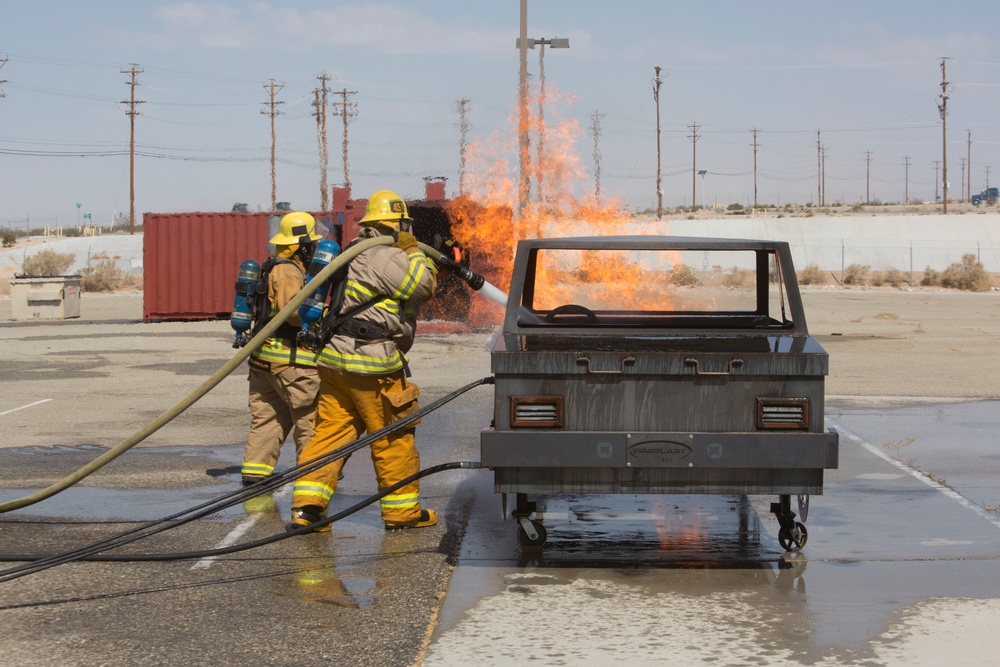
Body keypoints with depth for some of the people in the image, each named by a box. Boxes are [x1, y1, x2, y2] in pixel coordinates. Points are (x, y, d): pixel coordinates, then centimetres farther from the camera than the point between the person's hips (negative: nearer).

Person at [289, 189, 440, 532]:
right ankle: (402, 511, 14)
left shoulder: (358, 254, 20)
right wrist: (412, 250, -1)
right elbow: (424, 285, -13)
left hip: (335, 359, 9)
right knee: (393, 439, 4)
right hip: (372, 365, -9)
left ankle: (307, 506, -2)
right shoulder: (385, 257, -12)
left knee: (329, 432, 5)